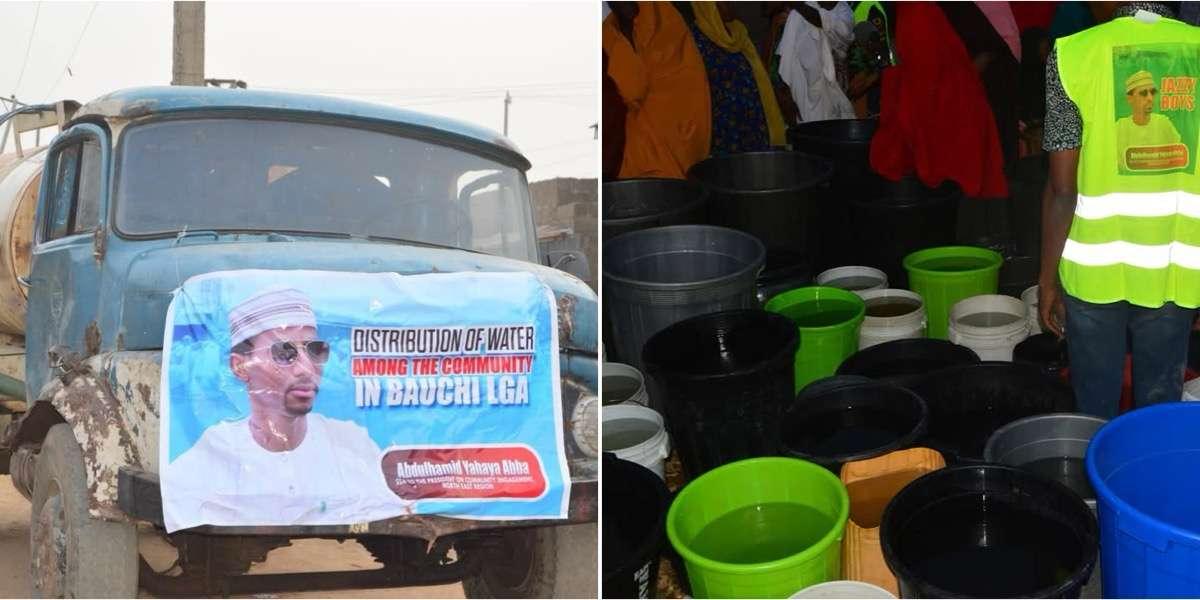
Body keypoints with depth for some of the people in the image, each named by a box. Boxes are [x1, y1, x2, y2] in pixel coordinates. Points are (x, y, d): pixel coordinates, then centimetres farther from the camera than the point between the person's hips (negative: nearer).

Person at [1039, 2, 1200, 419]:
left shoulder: (1073, 56, -8)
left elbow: (1062, 189, -9)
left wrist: (1047, 281, 0)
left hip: (1094, 267, -2)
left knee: (1096, 411, 11)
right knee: (1161, 405, 14)